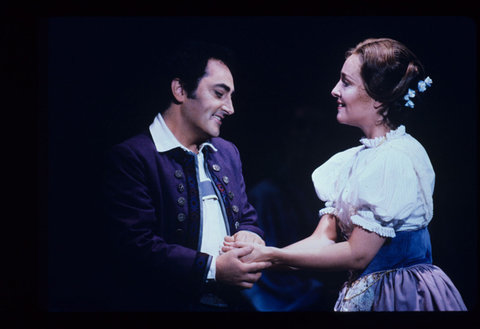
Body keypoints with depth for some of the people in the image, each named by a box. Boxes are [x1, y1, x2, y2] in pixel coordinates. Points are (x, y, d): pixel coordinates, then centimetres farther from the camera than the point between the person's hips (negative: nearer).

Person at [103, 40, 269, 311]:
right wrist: (213, 269, -24)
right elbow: (137, 244, -21)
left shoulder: (228, 153, 10)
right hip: (169, 303, -7)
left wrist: (248, 235, -8)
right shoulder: (131, 157, -13)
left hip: (231, 302, 7)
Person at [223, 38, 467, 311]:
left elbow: (358, 255, -20)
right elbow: (324, 239, 1)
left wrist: (269, 256, -19)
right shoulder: (355, 159, 8)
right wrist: (257, 257, -15)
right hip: (363, 293, 7)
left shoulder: (395, 160, -19)